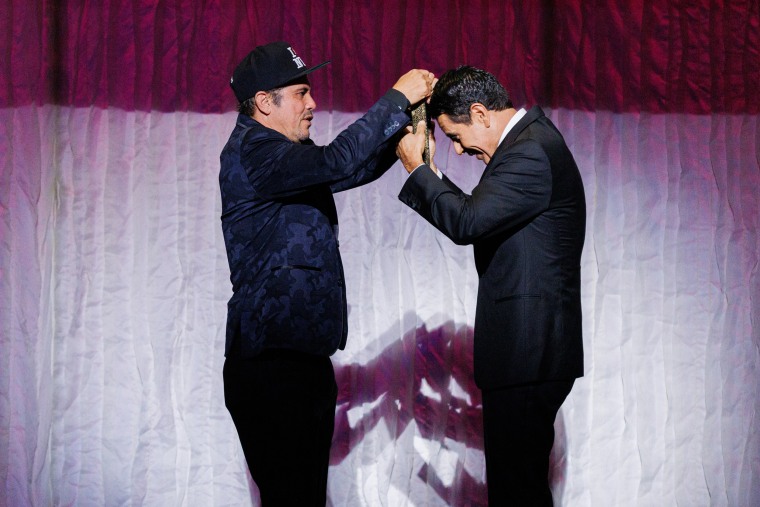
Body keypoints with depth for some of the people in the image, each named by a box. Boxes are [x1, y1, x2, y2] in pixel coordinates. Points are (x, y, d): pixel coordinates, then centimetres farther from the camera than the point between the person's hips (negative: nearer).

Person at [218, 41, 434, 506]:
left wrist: (408, 121, 7)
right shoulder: (251, 153, -13)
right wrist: (397, 98, -17)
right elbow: (337, 162, -26)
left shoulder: (282, 154, 18)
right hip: (271, 362, -10)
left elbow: (357, 170, 23)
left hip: (305, 359, 10)